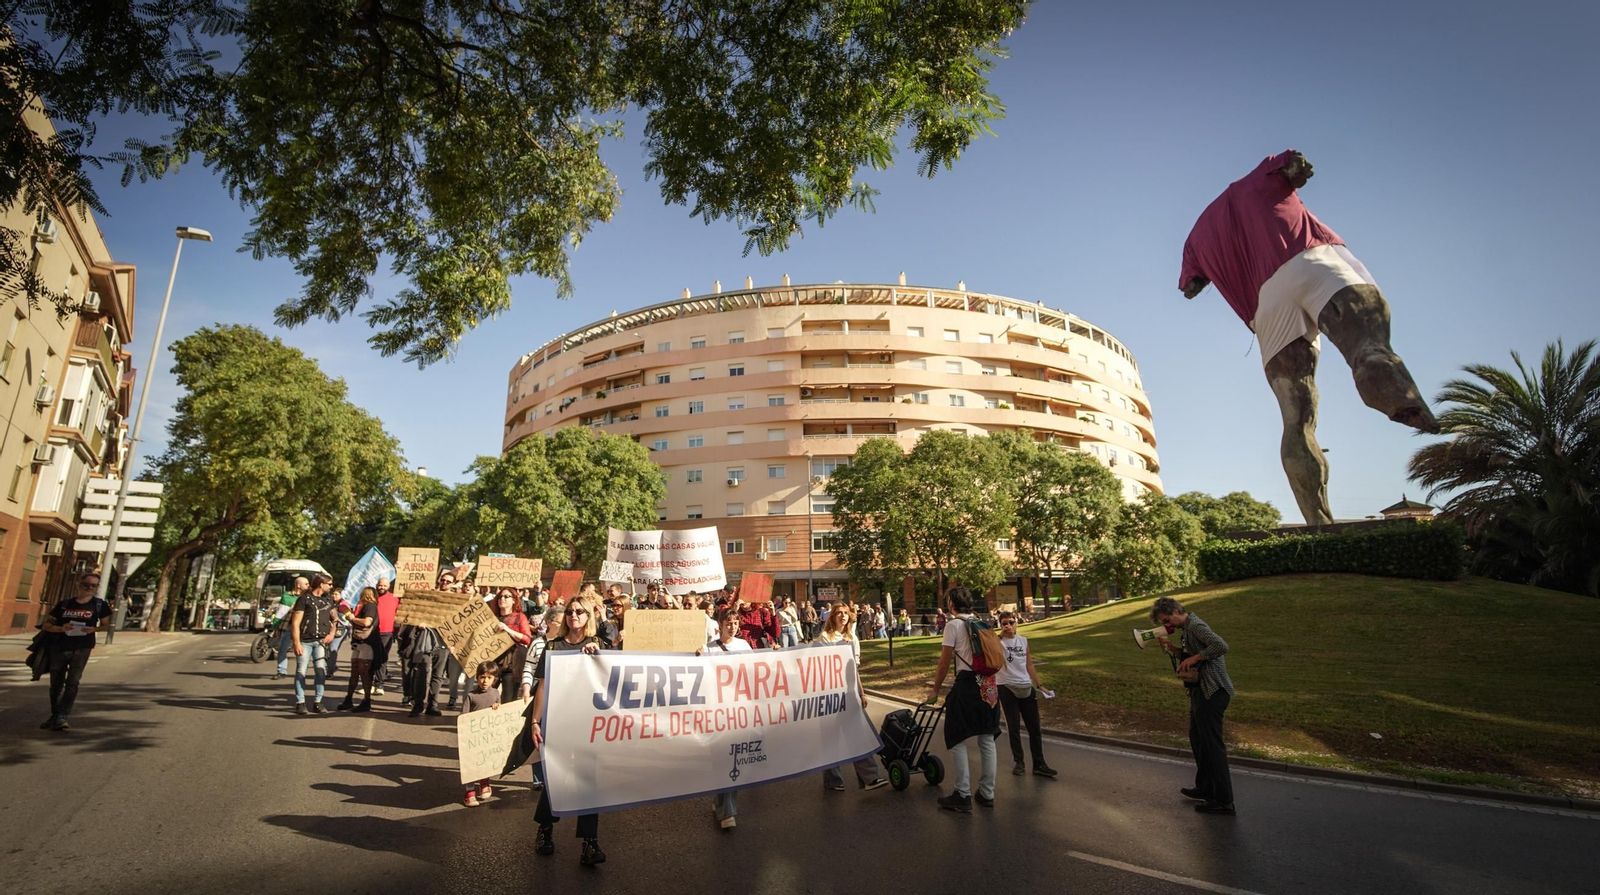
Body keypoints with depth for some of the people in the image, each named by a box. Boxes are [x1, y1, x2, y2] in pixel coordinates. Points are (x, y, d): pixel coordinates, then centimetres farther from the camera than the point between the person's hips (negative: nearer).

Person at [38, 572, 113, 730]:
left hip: (81, 649, -2)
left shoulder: (100, 605, -1)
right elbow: (46, 625, 5)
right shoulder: (64, 604, 2)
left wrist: (93, 629, -13)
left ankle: (63, 716, -11)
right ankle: (54, 716, 25)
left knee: (72, 682, -12)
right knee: (56, 684, 11)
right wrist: (61, 628, -15)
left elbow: (106, 625, 8)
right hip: (59, 648, 2)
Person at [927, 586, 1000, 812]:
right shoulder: (981, 624, 12)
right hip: (989, 685, 7)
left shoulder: (954, 625, -6)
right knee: (987, 740, 13)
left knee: (957, 741, 3)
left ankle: (963, 795, 5)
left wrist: (935, 690, 1)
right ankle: (987, 794, 20)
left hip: (967, 684, -7)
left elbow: (945, 661, -7)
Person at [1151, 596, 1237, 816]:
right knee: (1197, 739, 20)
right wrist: (1172, 647, 5)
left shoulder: (1195, 626, -17)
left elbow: (1221, 646, -31)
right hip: (1201, 690, 11)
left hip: (1212, 692, -11)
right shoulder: (1188, 627, 14)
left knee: (1212, 744, -4)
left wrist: (1194, 657, -24)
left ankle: (1223, 801, 4)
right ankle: (1205, 789, 33)